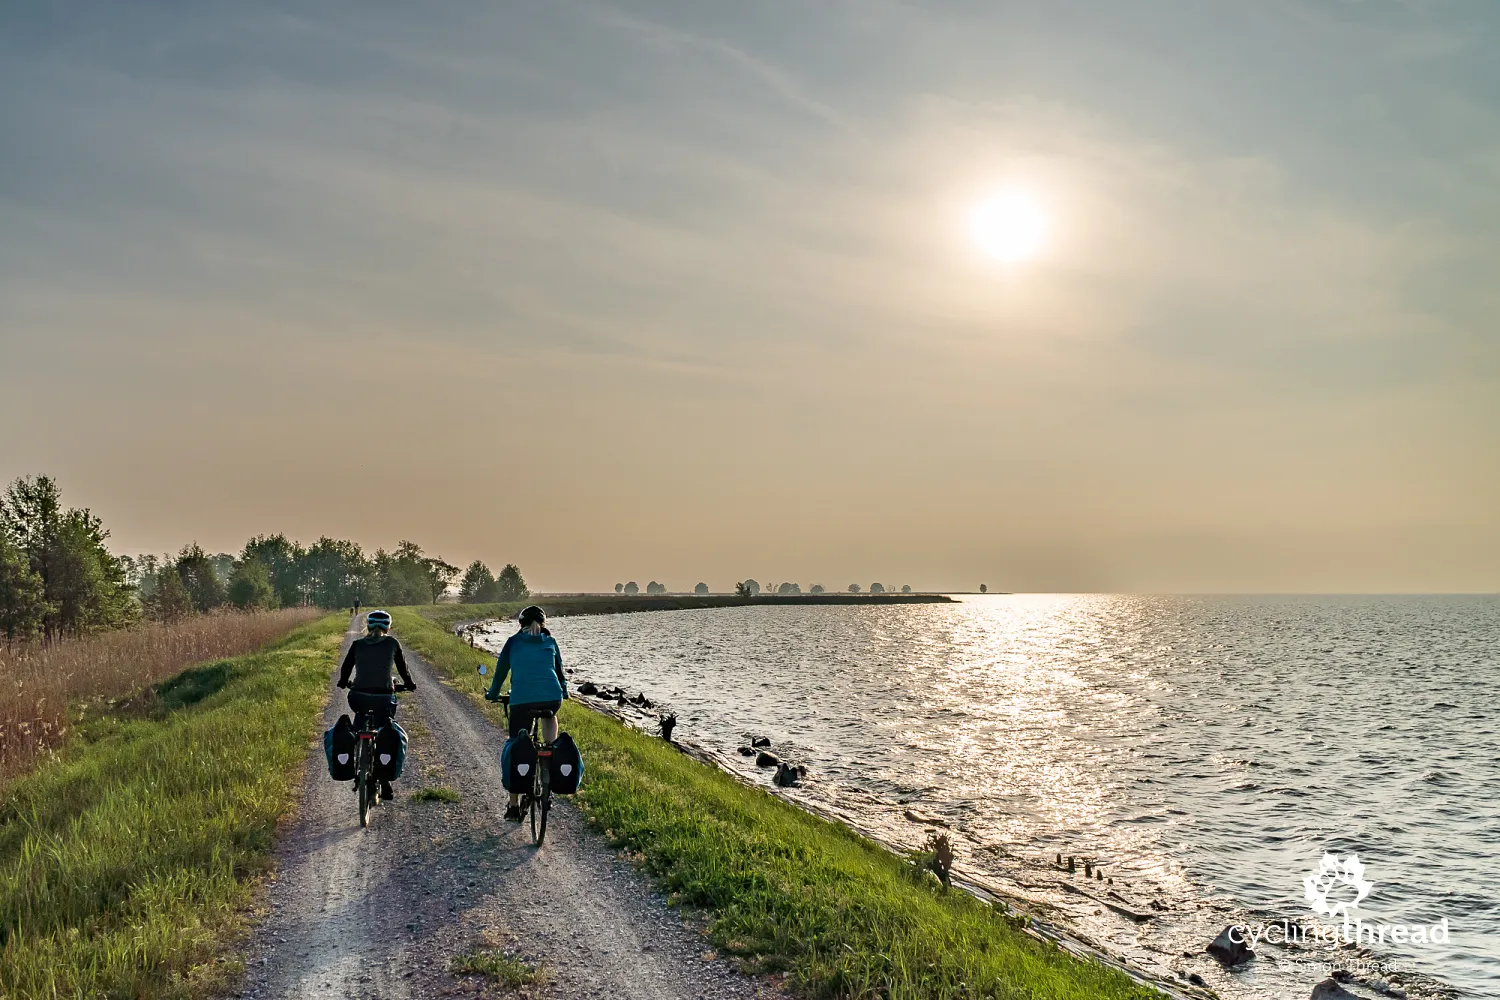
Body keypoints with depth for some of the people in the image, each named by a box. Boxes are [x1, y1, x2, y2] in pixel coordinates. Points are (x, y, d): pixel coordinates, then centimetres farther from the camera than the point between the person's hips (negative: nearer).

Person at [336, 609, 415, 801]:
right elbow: (402, 668, 13)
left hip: (359, 697, 2)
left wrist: (344, 682, 35)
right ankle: (386, 787, 7)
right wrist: (409, 685, 30)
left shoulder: (357, 644, 8)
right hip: (383, 698, -2)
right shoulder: (392, 643, 5)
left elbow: (345, 669, 14)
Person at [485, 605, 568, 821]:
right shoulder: (550, 642, 16)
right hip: (552, 698, 1)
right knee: (549, 715, 37)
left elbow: (501, 670, 21)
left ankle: (514, 806, 13)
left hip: (521, 701, -1)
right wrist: (564, 691, 43)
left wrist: (493, 694, 37)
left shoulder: (513, 642, 14)